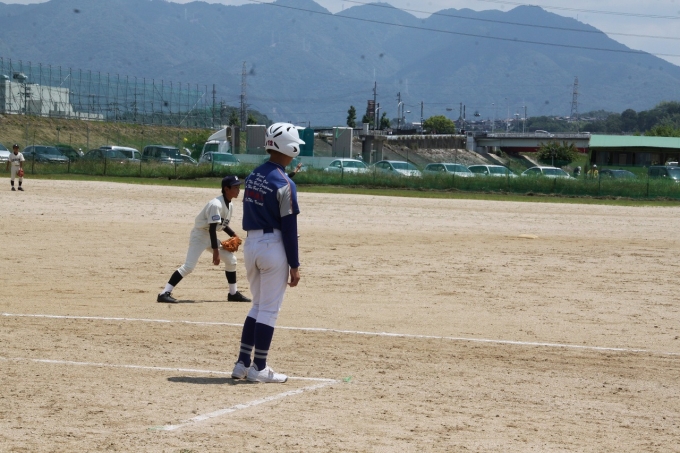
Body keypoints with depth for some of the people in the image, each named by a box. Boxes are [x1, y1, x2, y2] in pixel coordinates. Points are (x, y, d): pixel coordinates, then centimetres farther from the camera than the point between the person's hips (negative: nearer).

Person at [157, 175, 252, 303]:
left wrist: (233, 235, 1)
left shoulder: (230, 205, 5)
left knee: (231, 259, 10)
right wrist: (215, 251, -29)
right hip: (200, 235, -9)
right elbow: (212, 229, -27)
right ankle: (165, 293, -19)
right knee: (188, 266, -18)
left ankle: (233, 293, 22)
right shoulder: (216, 205, -24)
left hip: (210, 236, 9)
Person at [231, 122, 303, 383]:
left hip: (250, 243, 7)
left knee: (258, 306, 17)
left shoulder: (253, 177, 8)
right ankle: (258, 368, 4)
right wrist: (294, 265, -11)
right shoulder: (284, 184, -15)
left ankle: (242, 363, 15)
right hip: (273, 246, -7)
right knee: (269, 309, 1)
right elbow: (289, 227, -15)